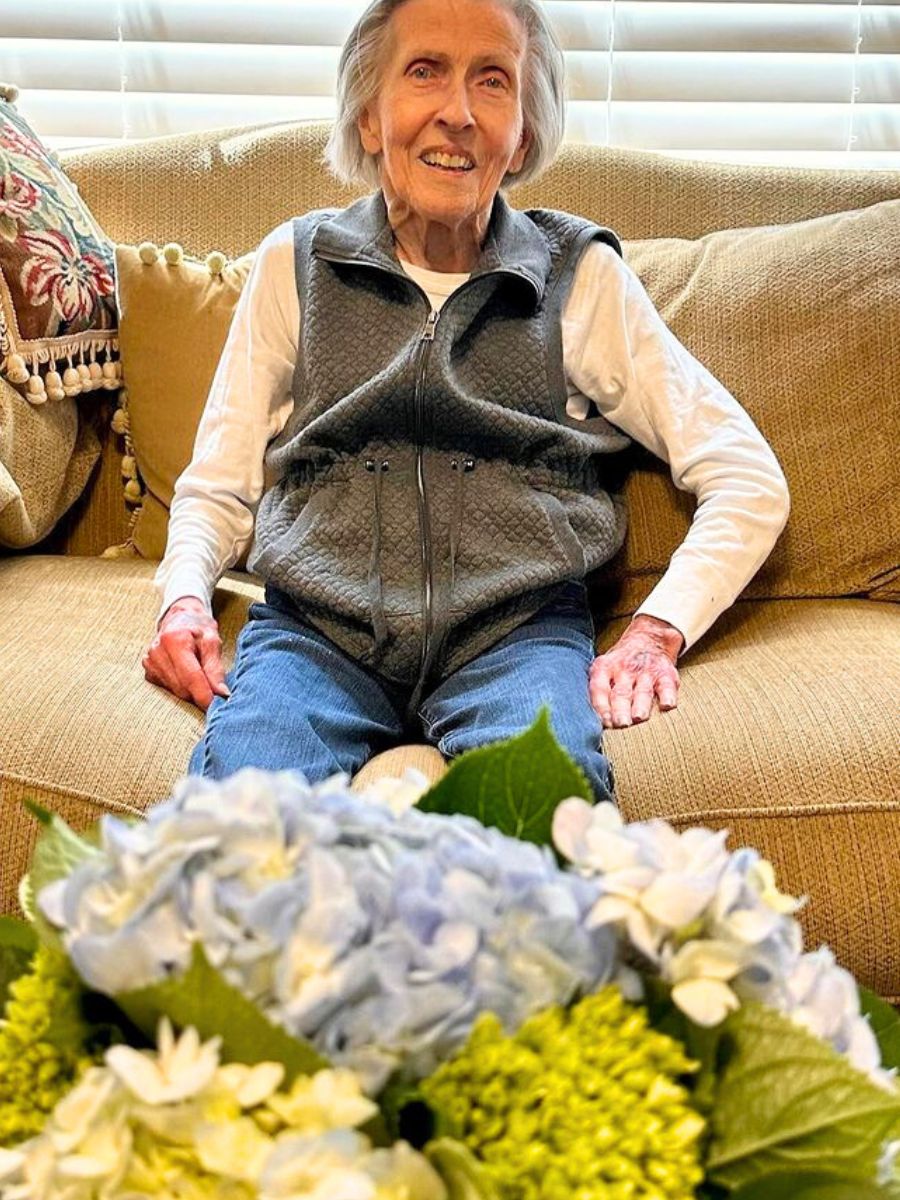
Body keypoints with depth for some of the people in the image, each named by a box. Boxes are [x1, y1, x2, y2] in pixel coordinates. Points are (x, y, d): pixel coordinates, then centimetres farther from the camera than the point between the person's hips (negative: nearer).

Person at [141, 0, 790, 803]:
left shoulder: (582, 276, 11)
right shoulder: (295, 263, 15)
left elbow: (750, 482, 8)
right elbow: (216, 488, 17)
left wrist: (656, 632, -6)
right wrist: (184, 598, -4)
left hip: (517, 627, 0)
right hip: (315, 625, 1)